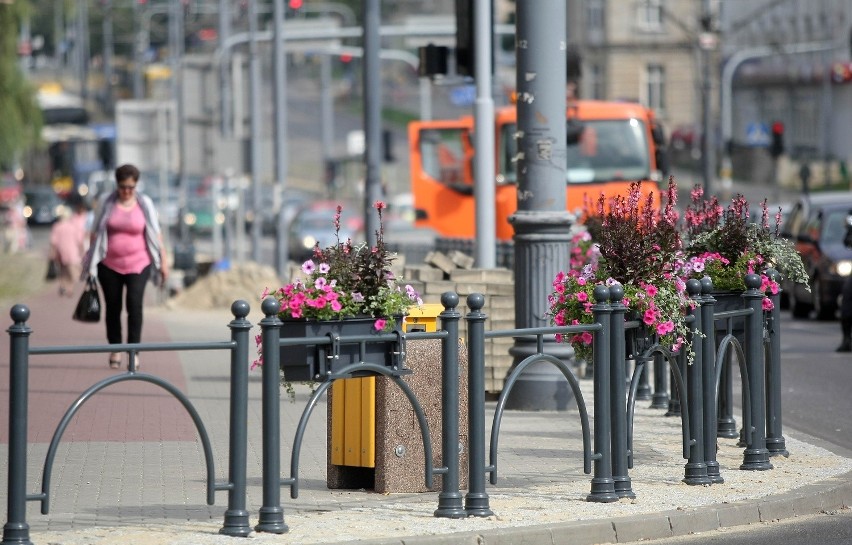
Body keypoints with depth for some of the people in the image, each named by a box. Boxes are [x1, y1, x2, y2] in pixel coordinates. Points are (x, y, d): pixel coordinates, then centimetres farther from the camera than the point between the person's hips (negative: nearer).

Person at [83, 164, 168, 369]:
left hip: (138, 264, -2)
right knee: (112, 307, 6)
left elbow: (155, 234, 5)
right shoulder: (106, 203, 2)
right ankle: (115, 349, 20)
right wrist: (91, 262, 5)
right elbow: (96, 232, 7)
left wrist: (163, 261, 3)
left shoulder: (145, 204, 1)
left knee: (135, 304, -15)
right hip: (110, 265, 2)